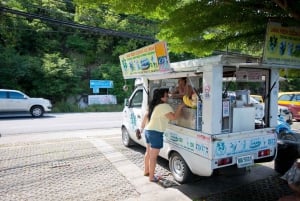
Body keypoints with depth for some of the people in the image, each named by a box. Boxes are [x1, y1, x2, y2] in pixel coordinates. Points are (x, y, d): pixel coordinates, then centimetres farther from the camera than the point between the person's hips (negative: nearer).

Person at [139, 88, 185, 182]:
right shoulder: (165, 106, -17)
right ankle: (152, 177, 12)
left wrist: (142, 127, 22)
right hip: (156, 133, -10)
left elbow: (146, 116, 17)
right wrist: (180, 107, -12)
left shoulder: (154, 105, 12)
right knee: (153, 156, 1)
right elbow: (174, 117, -23)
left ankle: (146, 171, 38)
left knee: (148, 152, 23)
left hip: (148, 131, 10)